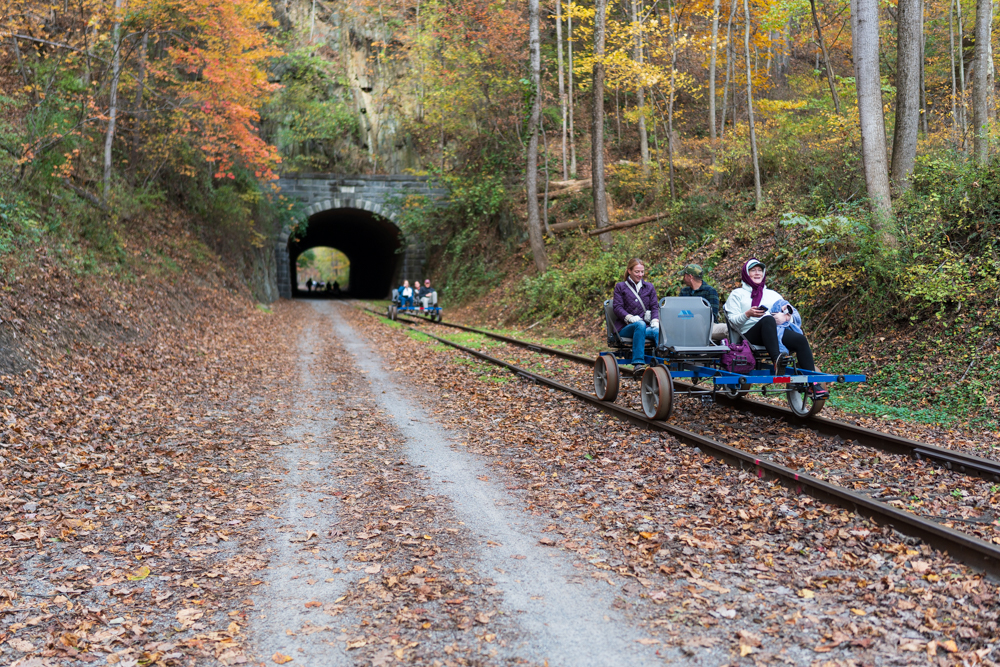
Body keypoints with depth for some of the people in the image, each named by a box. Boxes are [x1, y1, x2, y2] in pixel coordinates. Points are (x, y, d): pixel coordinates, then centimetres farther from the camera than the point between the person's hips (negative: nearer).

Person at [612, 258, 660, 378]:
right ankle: (638, 363, -48)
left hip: (647, 327, 2)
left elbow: (655, 306, 15)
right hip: (625, 328, -2)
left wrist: (655, 320, -7)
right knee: (640, 325, -40)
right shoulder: (620, 287, 14)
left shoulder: (649, 287, 24)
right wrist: (630, 317, -17)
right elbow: (617, 307, 2)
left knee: (658, 331, -35)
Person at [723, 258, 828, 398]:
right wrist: (748, 314, -14)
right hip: (750, 335, -4)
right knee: (768, 319, -38)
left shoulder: (772, 294, 33)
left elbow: (788, 312, 23)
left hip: (775, 331, 4)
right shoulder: (737, 294, 20)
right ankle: (777, 359, -57)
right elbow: (732, 320, 6)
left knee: (800, 339, -27)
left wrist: (786, 315, -2)